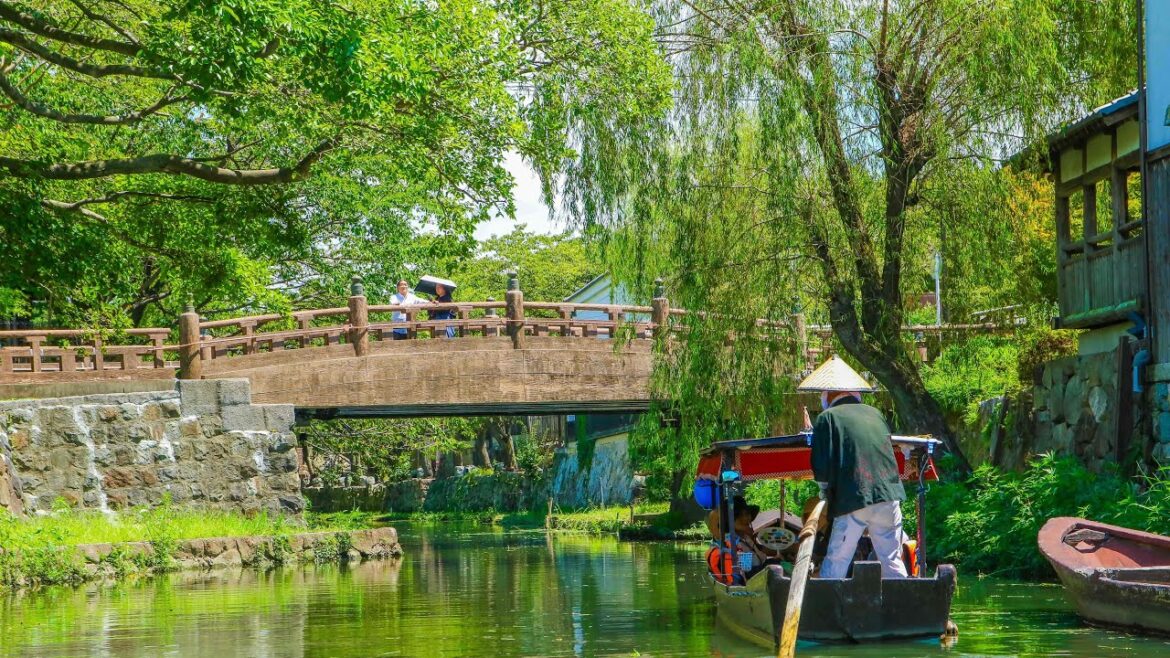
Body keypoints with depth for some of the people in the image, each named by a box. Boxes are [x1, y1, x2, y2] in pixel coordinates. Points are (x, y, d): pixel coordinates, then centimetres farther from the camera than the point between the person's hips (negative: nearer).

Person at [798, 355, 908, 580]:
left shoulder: (828, 418, 3)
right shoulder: (875, 414, 17)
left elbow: (822, 468, -3)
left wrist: (826, 494, 13)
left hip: (854, 500, -4)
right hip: (889, 494, 4)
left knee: (835, 563, 2)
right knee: (892, 560, 9)